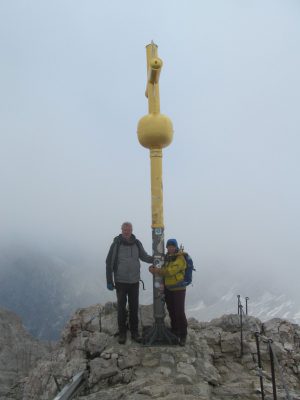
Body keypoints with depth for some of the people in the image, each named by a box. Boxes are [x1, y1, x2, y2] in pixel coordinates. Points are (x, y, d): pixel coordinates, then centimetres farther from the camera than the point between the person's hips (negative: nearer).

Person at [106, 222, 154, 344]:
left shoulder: (137, 243, -3)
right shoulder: (116, 244, -12)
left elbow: (144, 257, 8)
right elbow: (109, 263, -8)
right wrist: (109, 281, -8)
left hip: (134, 281, 3)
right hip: (120, 282, -3)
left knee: (134, 308, 11)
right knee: (121, 308, 7)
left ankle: (134, 332, 24)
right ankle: (122, 333, 22)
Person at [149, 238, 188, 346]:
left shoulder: (180, 258, -17)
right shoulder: (167, 257, 8)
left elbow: (170, 271, -27)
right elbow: (163, 269, 7)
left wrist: (156, 270, -25)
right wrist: (153, 268, -13)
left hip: (179, 289, -7)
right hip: (168, 288, 7)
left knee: (179, 312, -5)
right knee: (171, 311, 16)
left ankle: (183, 335, 7)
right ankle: (174, 330, 33)